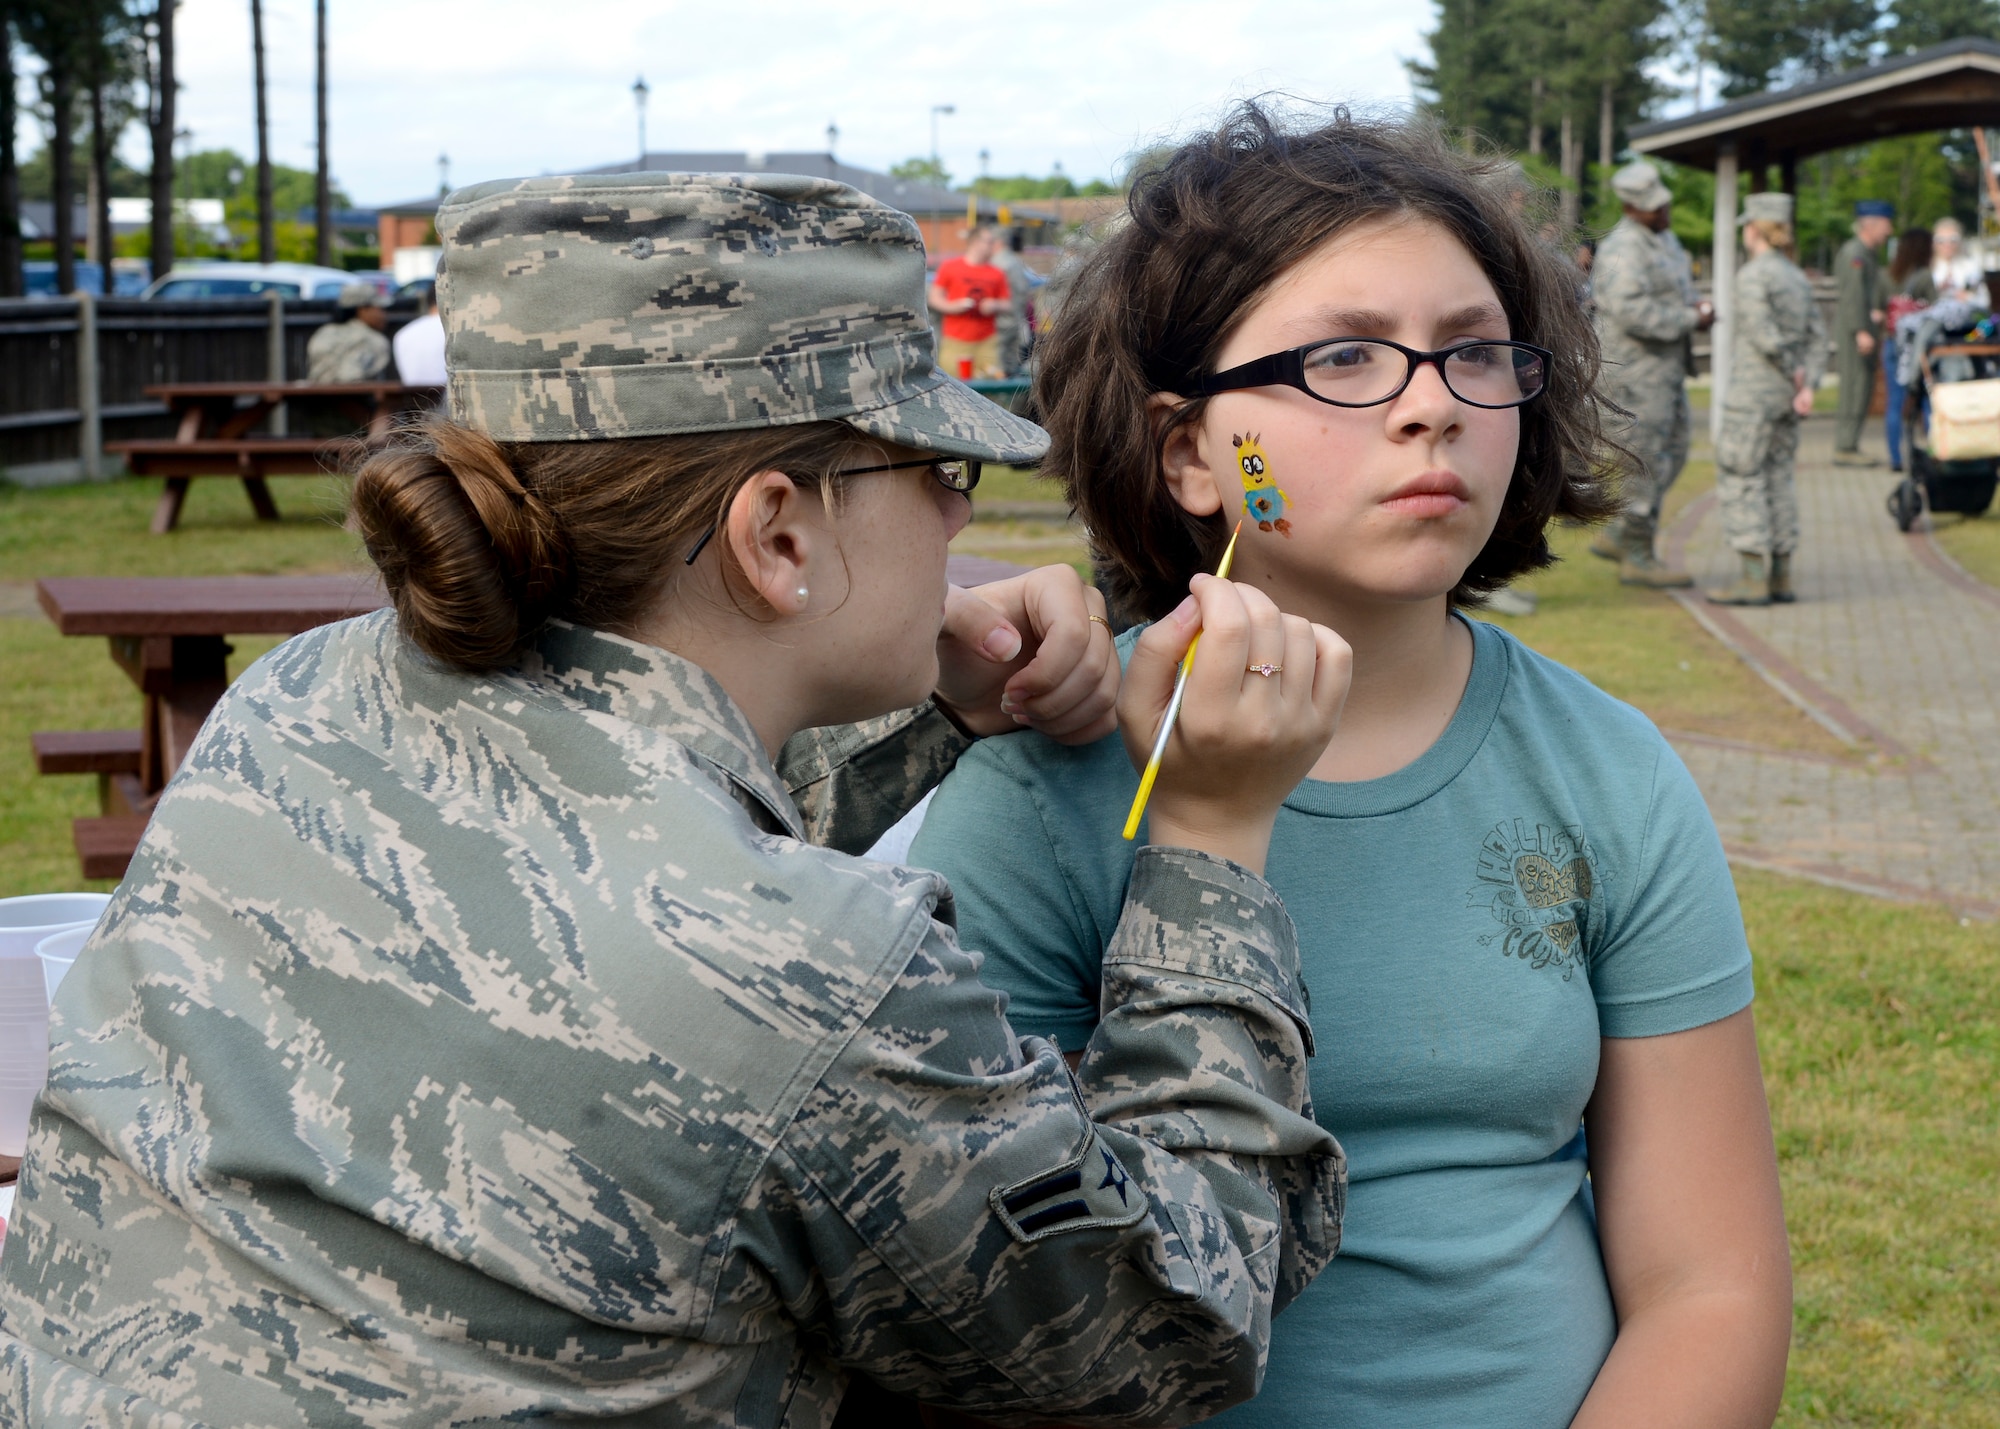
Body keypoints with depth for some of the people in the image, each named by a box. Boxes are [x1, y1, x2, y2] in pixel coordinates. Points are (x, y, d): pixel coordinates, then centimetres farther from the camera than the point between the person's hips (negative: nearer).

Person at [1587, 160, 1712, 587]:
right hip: (1635, 369, -10)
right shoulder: (1623, 248, -18)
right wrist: (1690, 319, -21)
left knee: (1672, 453, 15)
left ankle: (1617, 537, 23)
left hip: (1666, 367, 10)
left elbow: (1678, 292, 29)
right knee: (1645, 460, -5)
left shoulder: (1665, 239, 15)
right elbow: (1630, 311, -29)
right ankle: (1638, 557, 3)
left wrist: (1696, 307, 5)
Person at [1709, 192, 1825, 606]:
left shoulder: (1752, 275, -12)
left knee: (1739, 478, -4)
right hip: (1786, 396, 8)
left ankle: (1753, 578, -8)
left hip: (1753, 390, -8)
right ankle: (1781, 577, 11)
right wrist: (1807, 385, -3)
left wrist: (1794, 370, -6)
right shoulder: (1797, 277, 11)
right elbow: (1817, 336, 5)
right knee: (1778, 477, 11)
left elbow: (1764, 334, -20)